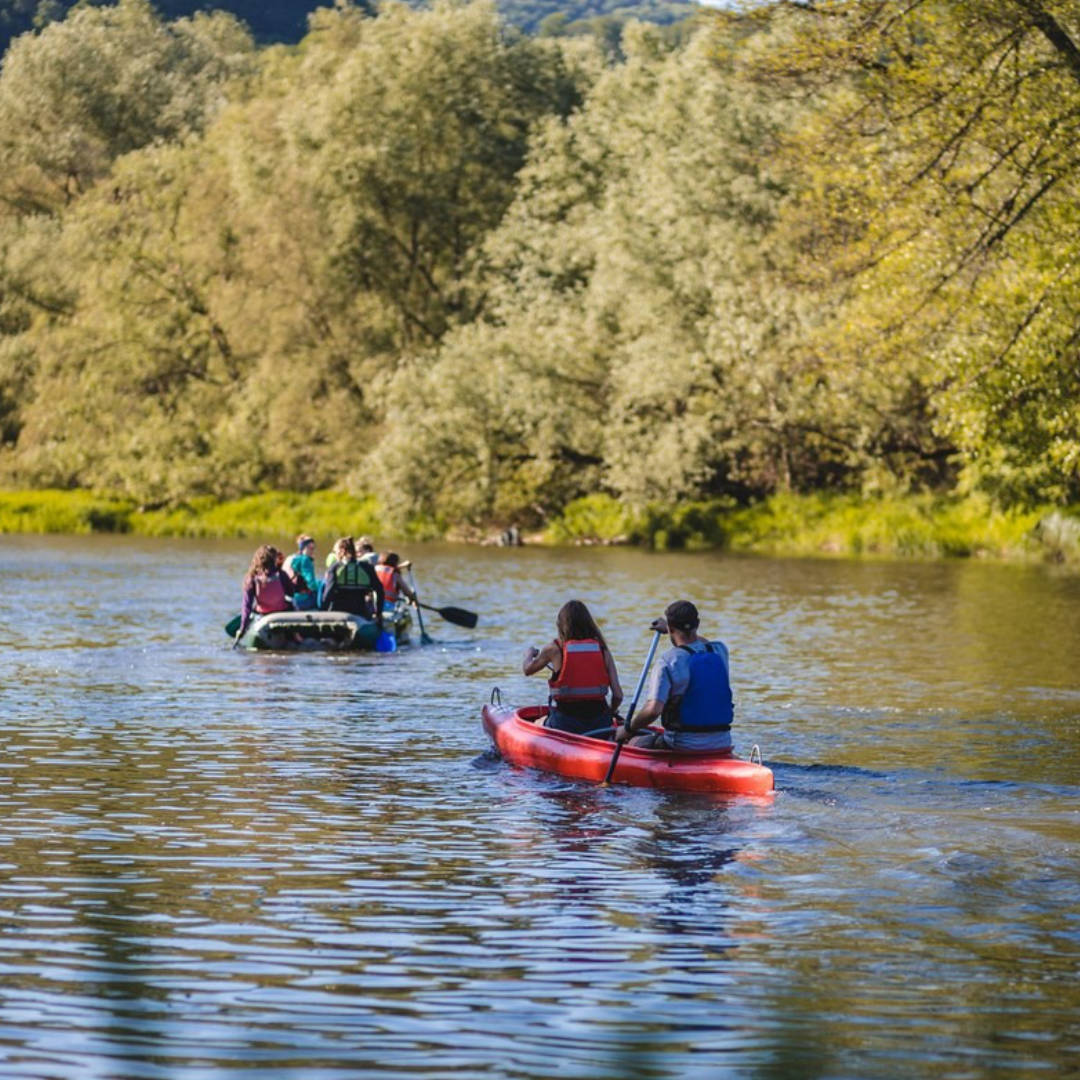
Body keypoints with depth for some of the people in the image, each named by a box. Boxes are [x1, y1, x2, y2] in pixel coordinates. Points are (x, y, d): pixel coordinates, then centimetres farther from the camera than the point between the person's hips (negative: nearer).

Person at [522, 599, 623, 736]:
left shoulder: (554, 649, -2)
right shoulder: (602, 650, 4)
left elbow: (527, 669, 17)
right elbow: (618, 695, 1)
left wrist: (530, 653, 40)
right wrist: (610, 713, 22)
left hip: (564, 724, -2)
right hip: (599, 723, 2)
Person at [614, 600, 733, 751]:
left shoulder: (669, 661, -15)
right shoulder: (720, 651, 3)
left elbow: (653, 709, -24)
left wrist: (628, 729, -8)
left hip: (684, 747, -5)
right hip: (722, 745, 5)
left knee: (633, 744, 22)